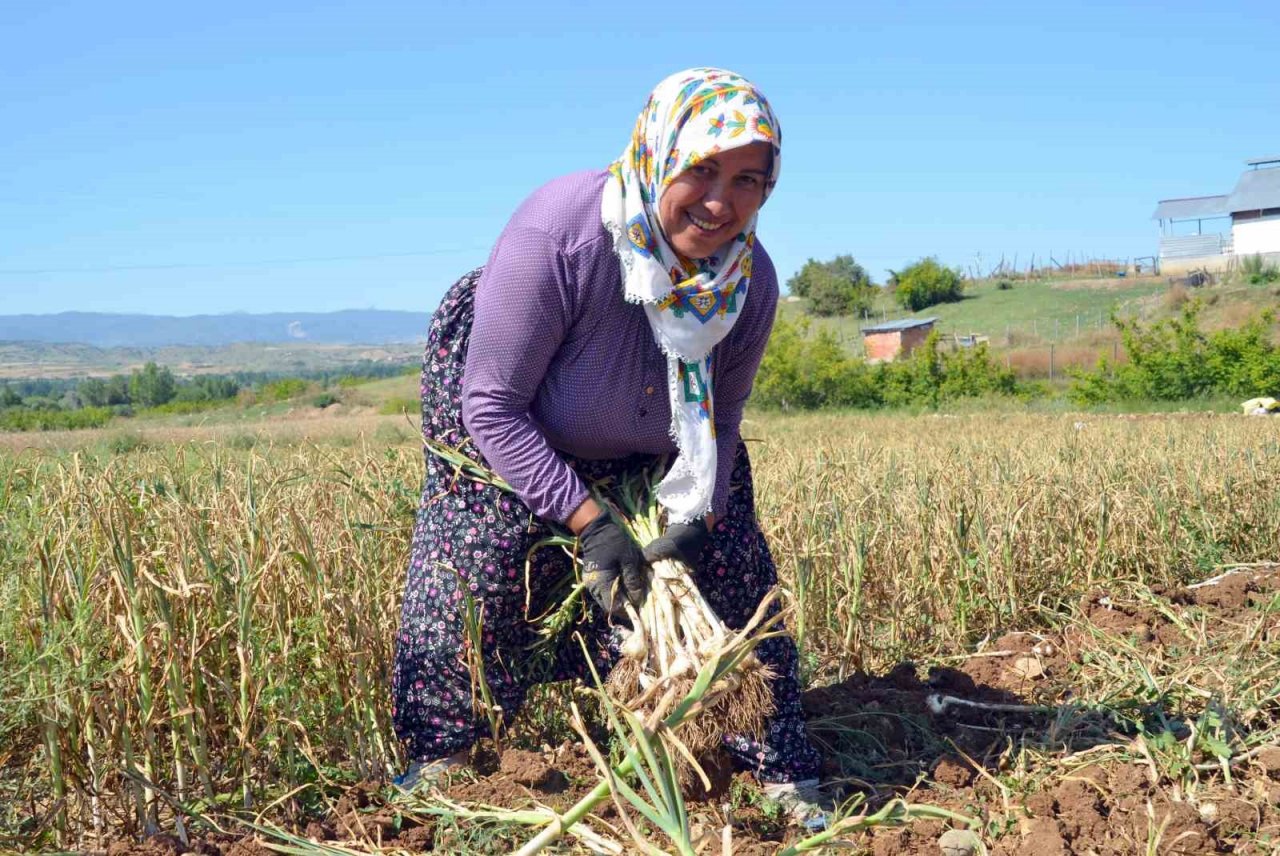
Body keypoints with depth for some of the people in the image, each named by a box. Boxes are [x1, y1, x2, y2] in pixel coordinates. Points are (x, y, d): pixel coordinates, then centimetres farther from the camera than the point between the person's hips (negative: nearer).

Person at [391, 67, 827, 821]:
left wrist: (696, 519, -23)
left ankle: (780, 763, 11)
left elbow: (721, 416, -8)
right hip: (501, 398, -3)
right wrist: (589, 522, -33)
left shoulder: (750, 280, -27)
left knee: (727, 560, -3)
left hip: (650, 440, 3)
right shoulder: (555, 236, -41)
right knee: (480, 560, -7)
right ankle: (438, 750, 18)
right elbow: (494, 407, -31)